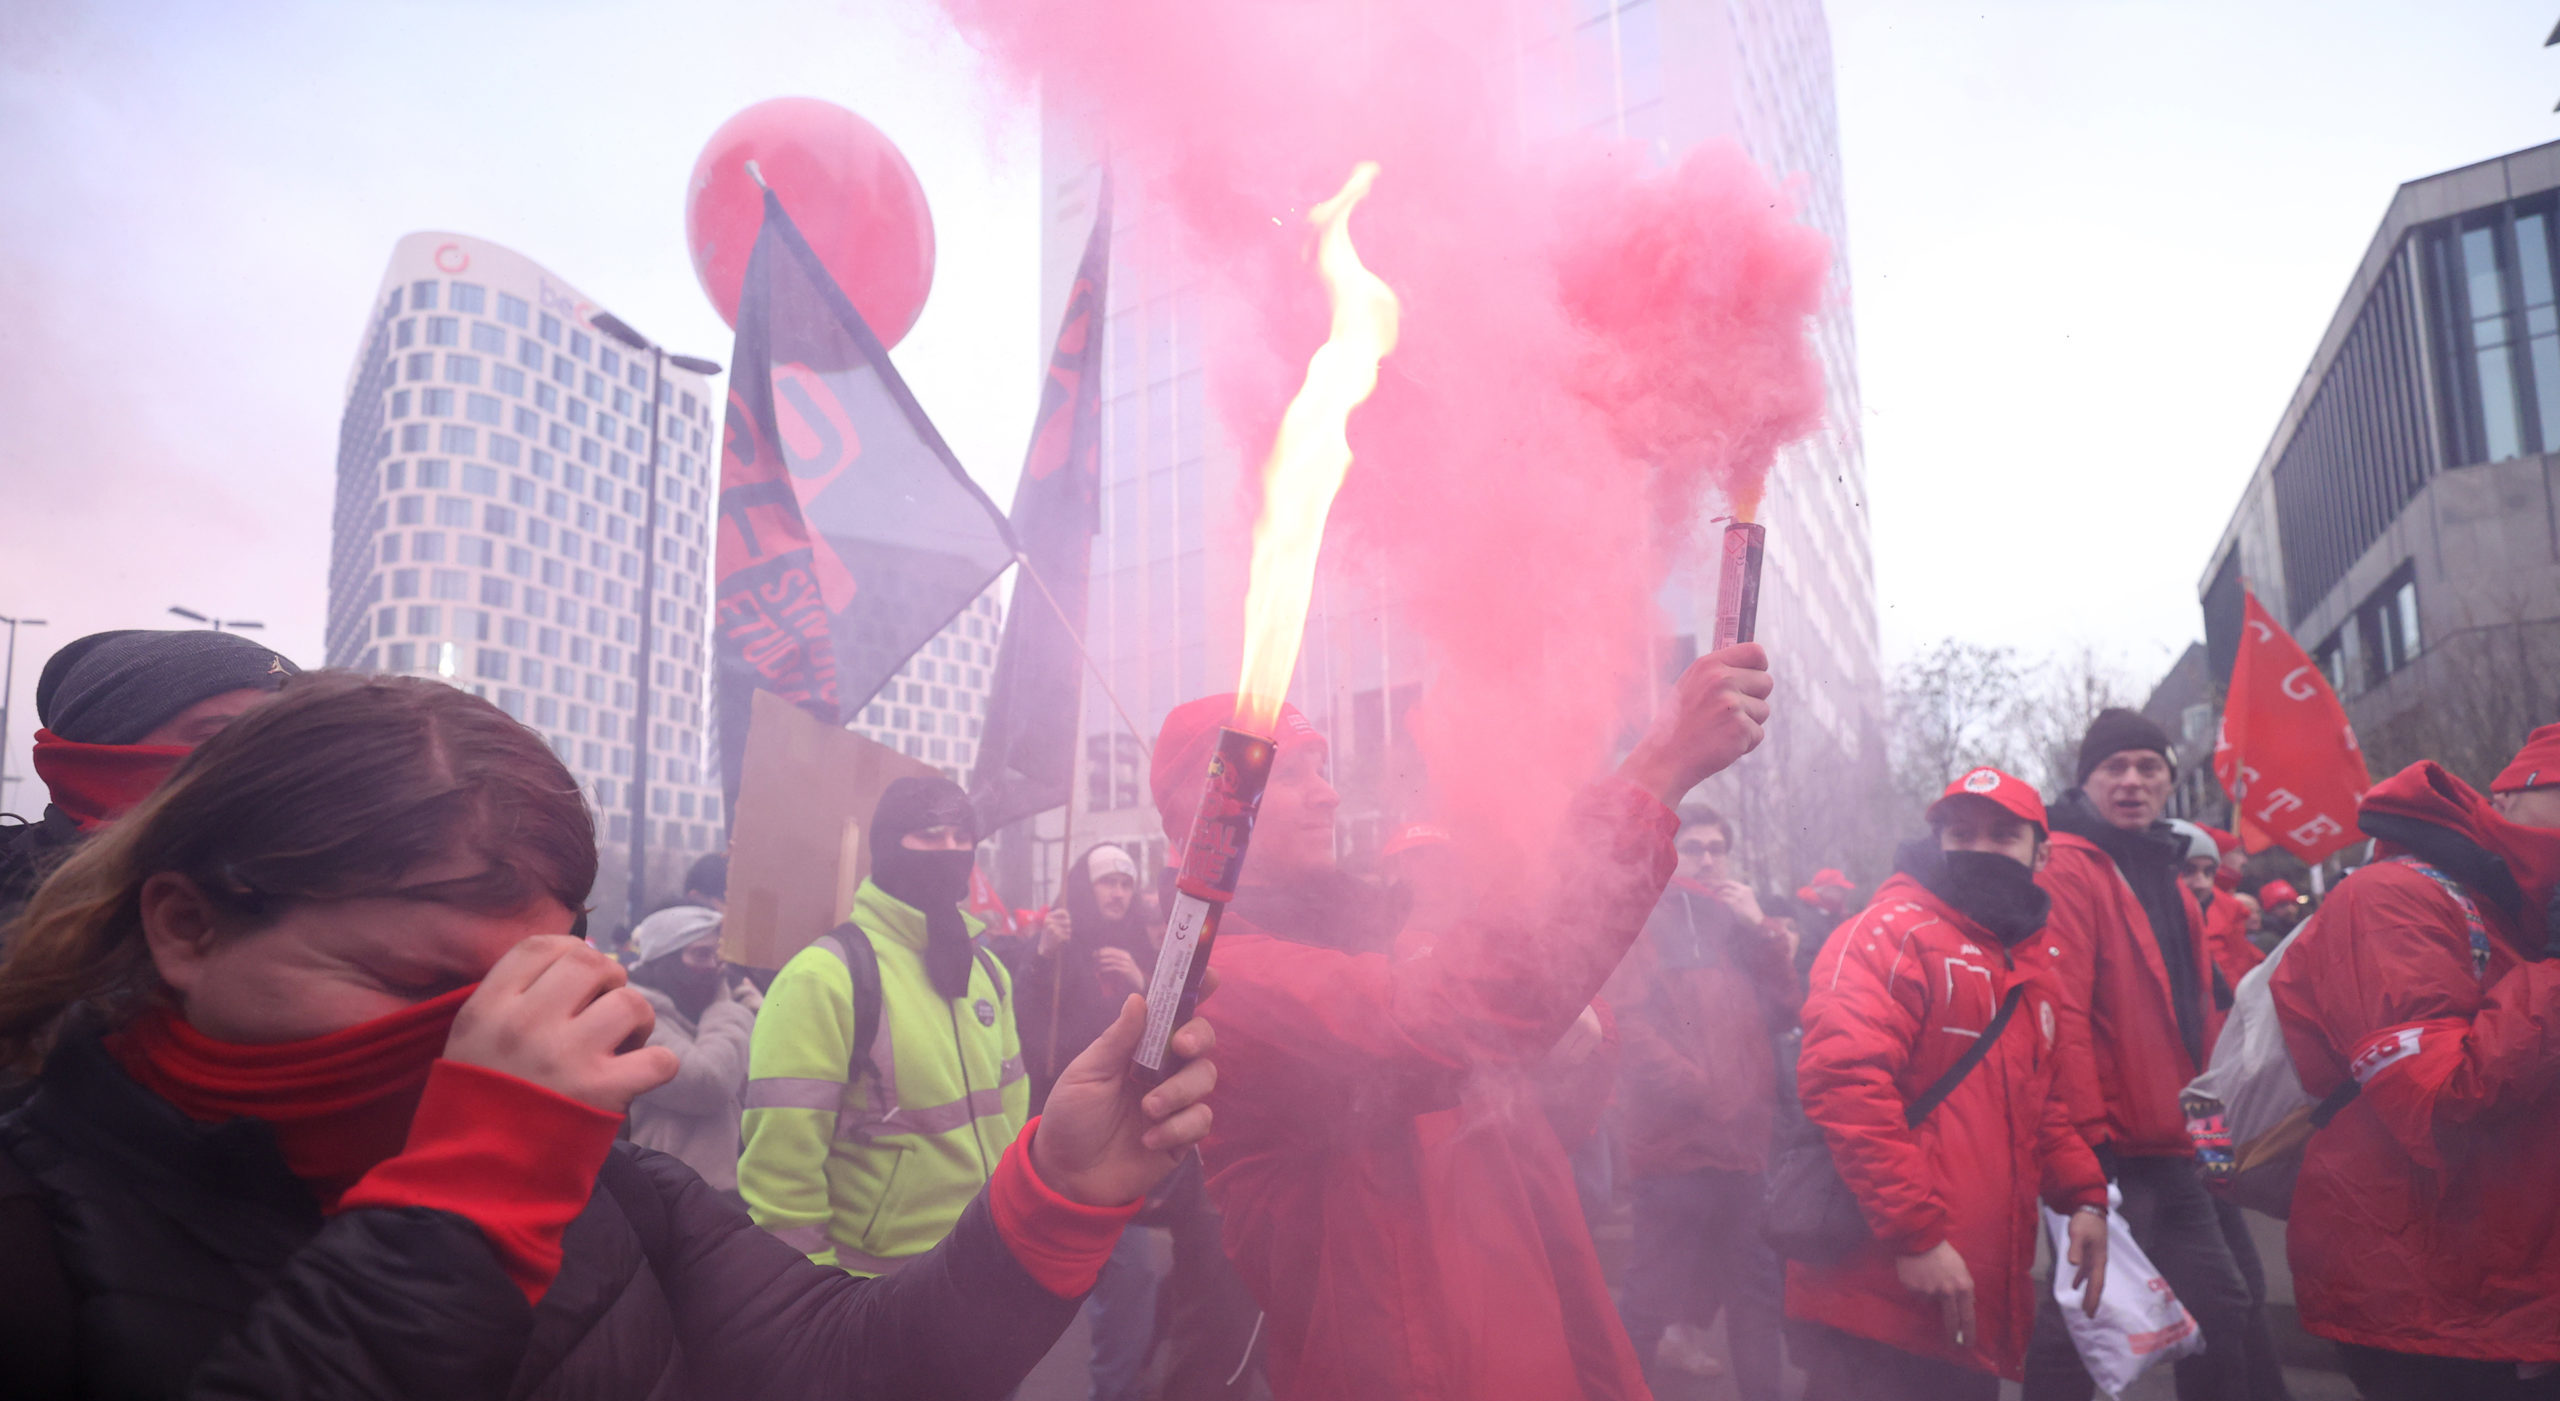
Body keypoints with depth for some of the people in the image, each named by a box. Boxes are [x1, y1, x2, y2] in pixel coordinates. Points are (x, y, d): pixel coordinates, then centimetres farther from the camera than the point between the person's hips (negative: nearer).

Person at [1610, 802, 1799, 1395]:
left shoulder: (1739, 923, 17)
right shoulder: (1645, 923, -2)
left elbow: (1785, 1013, 10)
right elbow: (1628, 1022, -11)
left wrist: (1762, 930, 0)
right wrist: (1702, 1096, -15)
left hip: (1745, 1146, 6)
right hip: (1675, 1145, -6)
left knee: (1758, 1290, 15)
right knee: (1652, 1300, 0)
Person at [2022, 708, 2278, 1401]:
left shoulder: (2167, 881, 16)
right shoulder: (2068, 869, -12)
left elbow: (2198, 1014, 22)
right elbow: (2060, 1008, -21)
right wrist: (2086, 1131, -23)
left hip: (2171, 1151, 9)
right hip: (2107, 1151, -9)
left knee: (2223, 1310, 17)